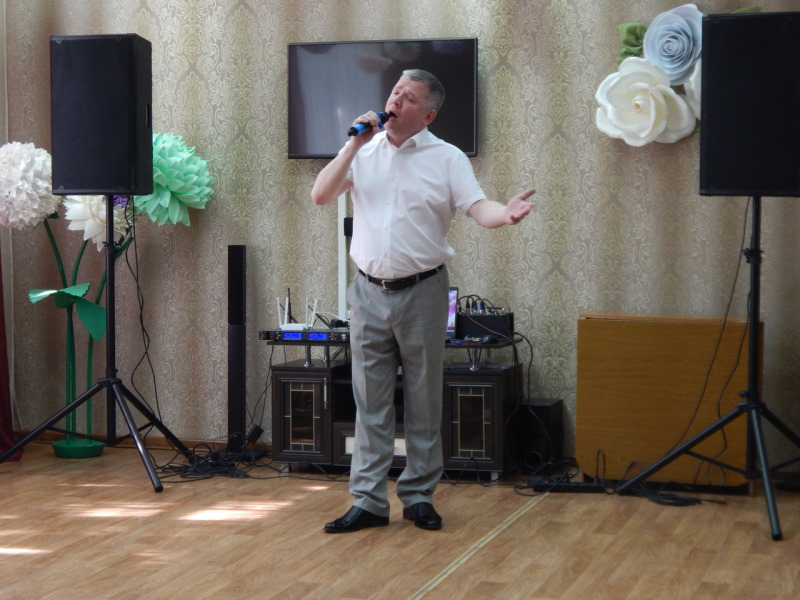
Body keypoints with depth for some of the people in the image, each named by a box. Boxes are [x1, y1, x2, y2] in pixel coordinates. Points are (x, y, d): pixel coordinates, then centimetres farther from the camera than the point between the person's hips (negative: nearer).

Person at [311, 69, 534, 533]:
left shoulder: (447, 158, 0)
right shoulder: (363, 152, 9)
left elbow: (477, 207, -12)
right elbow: (321, 196, 0)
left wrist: (506, 213, -34)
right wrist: (354, 145, -7)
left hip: (421, 291, -2)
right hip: (370, 291, 3)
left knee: (424, 401, 5)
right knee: (370, 402, 6)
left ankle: (419, 495, 17)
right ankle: (369, 501, 12)